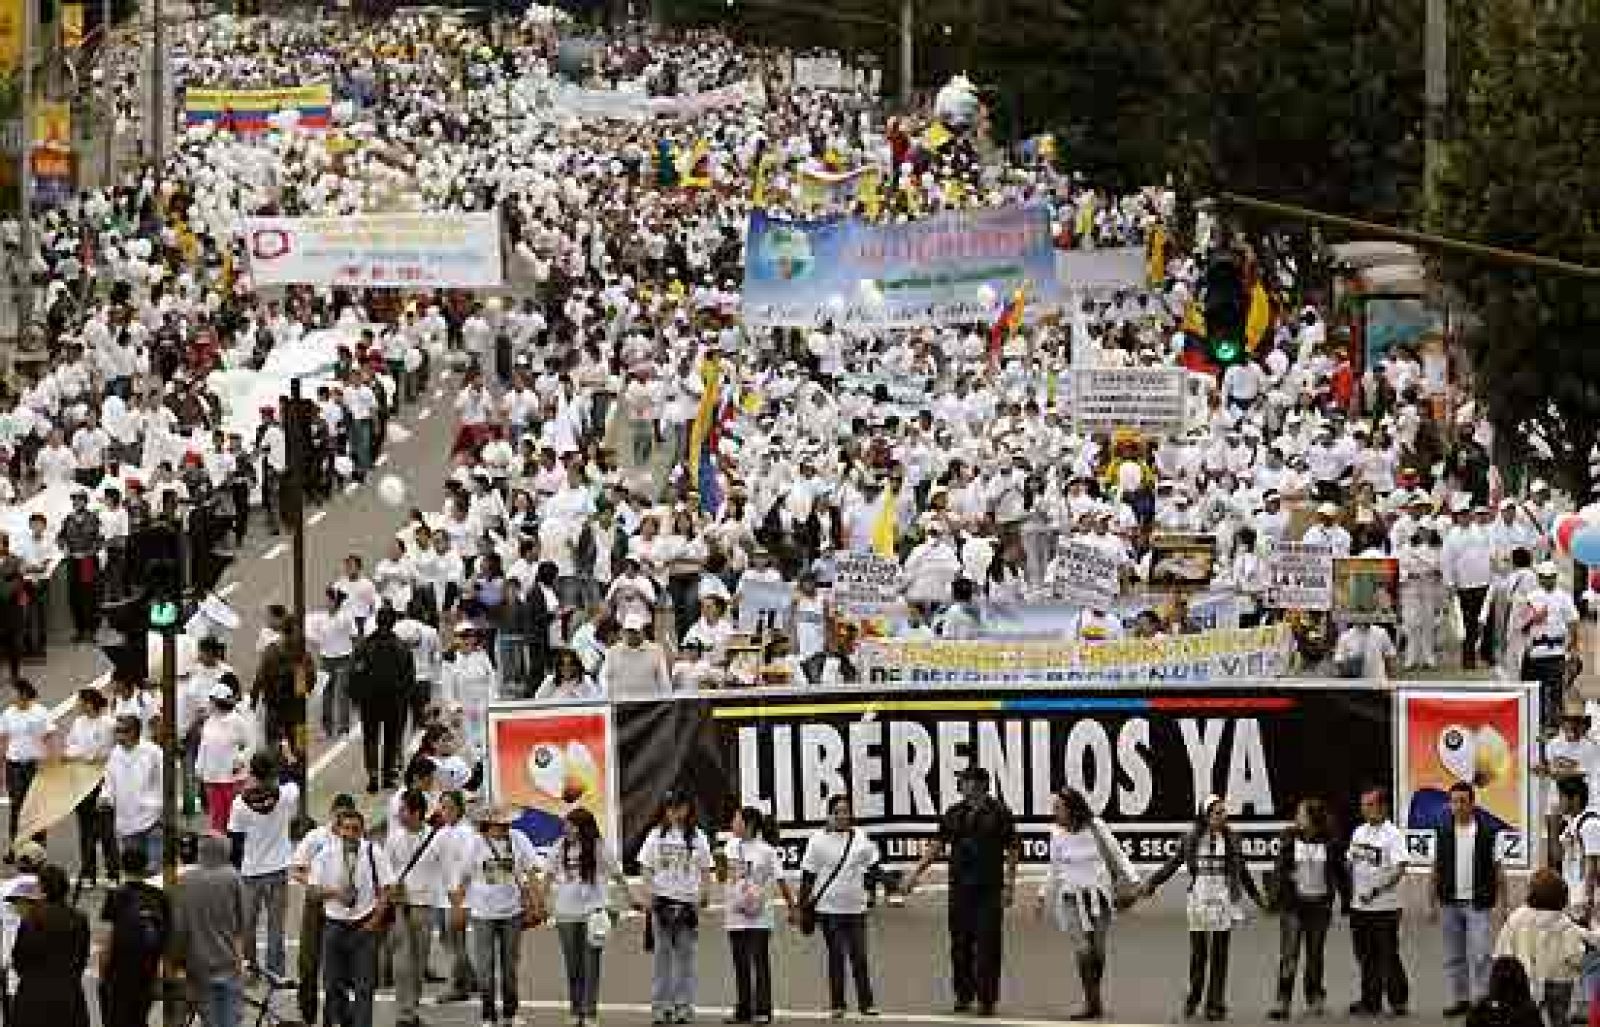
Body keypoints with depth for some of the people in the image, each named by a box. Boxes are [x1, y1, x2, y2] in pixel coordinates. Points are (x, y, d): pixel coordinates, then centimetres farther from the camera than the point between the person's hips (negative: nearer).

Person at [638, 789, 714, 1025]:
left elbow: (705, 870, 5)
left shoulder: (696, 836, 3)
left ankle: (684, 1005, 7)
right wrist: (648, 894, -6)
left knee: (685, 954, 3)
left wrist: (704, 895, -7)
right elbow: (646, 868, 6)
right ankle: (660, 1005, 6)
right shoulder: (657, 835, 5)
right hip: (662, 899, 0)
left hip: (688, 900, 0)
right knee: (662, 954, 2)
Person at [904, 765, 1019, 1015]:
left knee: (987, 944, -6)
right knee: (960, 942, 6)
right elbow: (937, 846, 12)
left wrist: (1010, 883, -6)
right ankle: (963, 995, 16)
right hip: (960, 888, 4)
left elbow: (1012, 851, 0)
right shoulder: (954, 814, 10)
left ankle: (986, 999, -2)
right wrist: (916, 873, 6)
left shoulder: (999, 813, -1)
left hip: (990, 889, -4)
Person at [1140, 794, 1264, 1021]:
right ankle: (1193, 997, 20)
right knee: (1197, 952, 2)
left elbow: (1243, 871, 15)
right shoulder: (1192, 840, 3)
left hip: (1224, 900, 0)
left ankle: (1215, 1003, 4)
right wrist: (1151, 884, 3)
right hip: (1199, 898, 0)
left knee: (1219, 955, 0)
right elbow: (1172, 864, 9)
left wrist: (1256, 897, 22)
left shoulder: (1231, 840, 5)